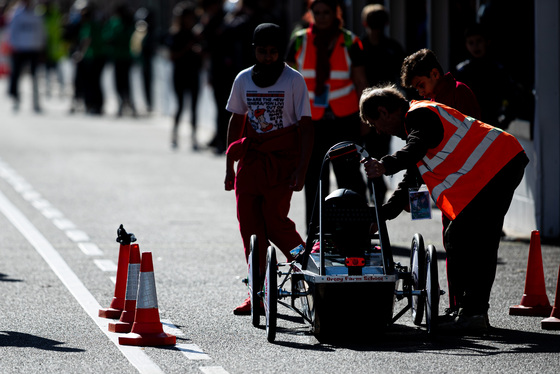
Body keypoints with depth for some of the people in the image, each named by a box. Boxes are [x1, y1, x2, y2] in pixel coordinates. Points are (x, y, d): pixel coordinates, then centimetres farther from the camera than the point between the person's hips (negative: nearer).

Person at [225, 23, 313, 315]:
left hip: (282, 160, -4)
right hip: (250, 160, 4)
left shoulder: (294, 81, -3)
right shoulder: (243, 80, 9)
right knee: (249, 225, -1)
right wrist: (229, 166, 13)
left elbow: (306, 126, -3)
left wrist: (301, 168, -11)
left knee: (275, 221, -13)